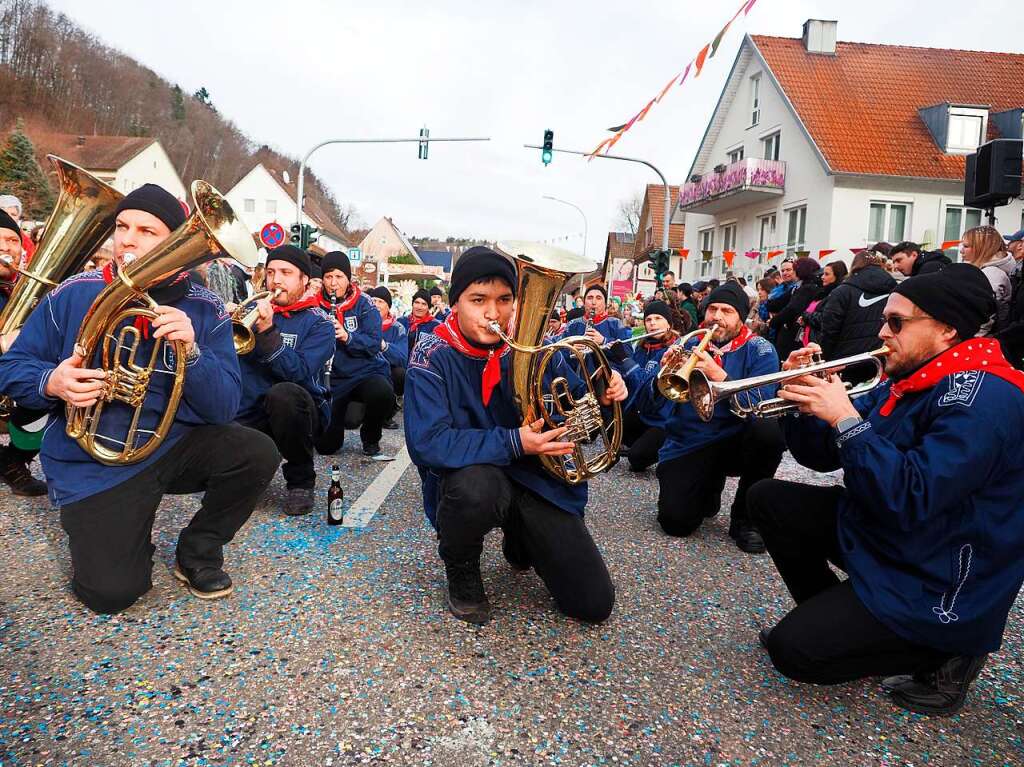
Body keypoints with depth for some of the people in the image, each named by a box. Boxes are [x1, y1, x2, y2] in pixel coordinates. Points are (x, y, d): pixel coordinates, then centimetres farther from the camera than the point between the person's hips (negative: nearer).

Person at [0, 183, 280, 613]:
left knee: (258, 454, -24)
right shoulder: (74, 294, -5)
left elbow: (224, 408, -11)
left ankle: (198, 552, 3)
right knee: (111, 593, -17)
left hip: (177, 444, 2)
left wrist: (191, 351, -28)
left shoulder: (204, 311, -6)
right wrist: (51, 382, -21)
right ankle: (127, 540, 22)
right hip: (92, 462, -1)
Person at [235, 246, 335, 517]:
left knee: (283, 393, -38)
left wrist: (267, 331, -28)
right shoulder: (252, 309, 9)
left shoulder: (318, 323, -3)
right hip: (249, 413, 3)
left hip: (295, 411, -2)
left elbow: (299, 373, -19)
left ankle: (301, 481, -13)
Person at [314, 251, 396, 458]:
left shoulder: (363, 303, -3)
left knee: (383, 393, -37)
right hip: (331, 378, 2)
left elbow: (374, 344, -13)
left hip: (366, 372, -1)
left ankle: (370, 437, -4)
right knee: (325, 446, -7)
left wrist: (347, 336, -30)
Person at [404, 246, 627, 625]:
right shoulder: (433, 357, -16)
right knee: (476, 487, -41)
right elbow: (428, 444, -27)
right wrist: (514, 443, -33)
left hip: (540, 477, 3)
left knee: (595, 604, -4)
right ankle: (461, 572, -5)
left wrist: (603, 396, -15)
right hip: (472, 479, -3)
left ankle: (521, 543, 27)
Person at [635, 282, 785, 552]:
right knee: (676, 522, -21)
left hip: (736, 440, 0)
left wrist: (719, 375, -32)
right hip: (687, 445, 1)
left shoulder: (759, 350, -3)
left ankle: (745, 517, -8)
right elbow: (646, 409, -4)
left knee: (769, 428, -33)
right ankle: (708, 487, 18)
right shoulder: (686, 346, 1)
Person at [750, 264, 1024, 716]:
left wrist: (845, 418, -30)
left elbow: (910, 500, -34)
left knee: (791, 648, -16)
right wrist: (807, 403, -10)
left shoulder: (983, 397, -24)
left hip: (938, 585, -9)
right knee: (769, 499, 7)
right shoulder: (903, 383, 5)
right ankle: (831, 616, 15)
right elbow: (825, 455, 8)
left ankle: (944, 652, 3)